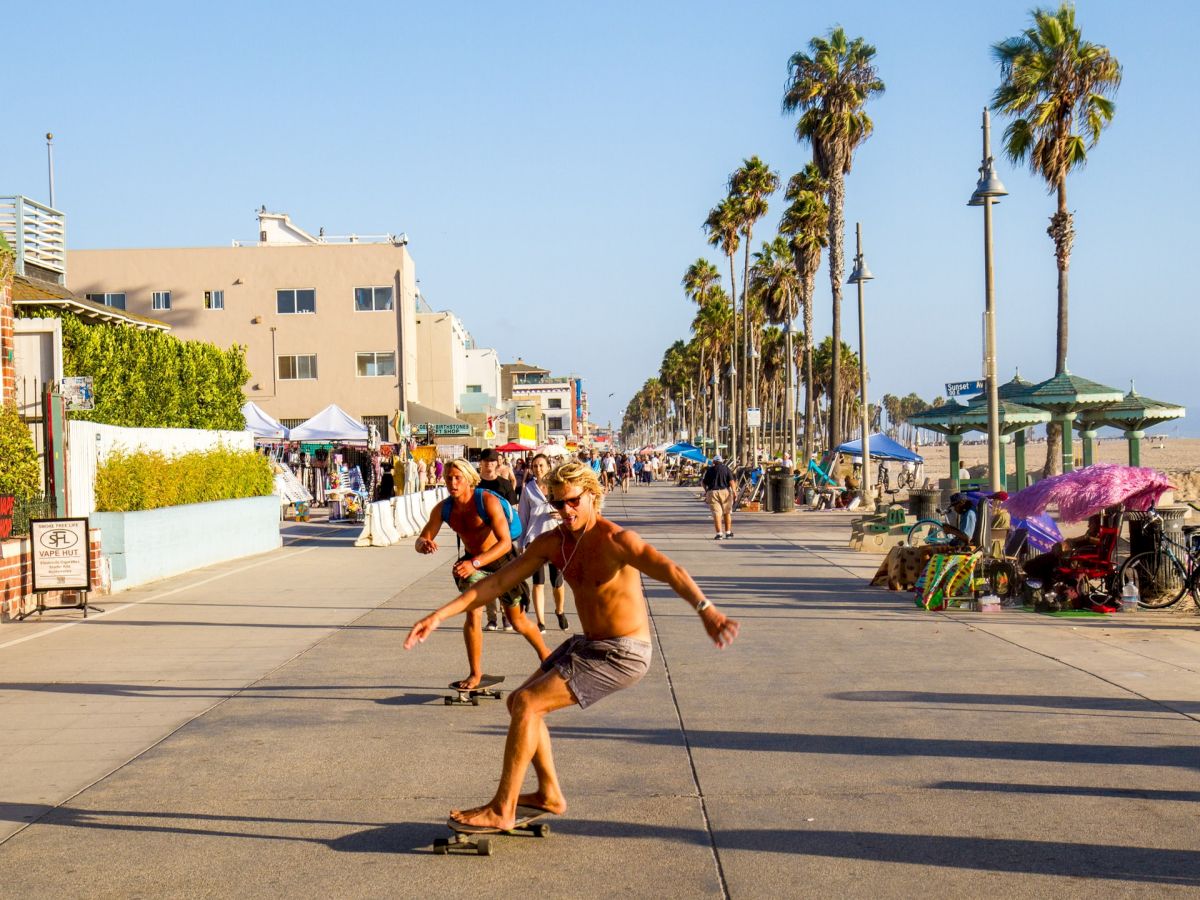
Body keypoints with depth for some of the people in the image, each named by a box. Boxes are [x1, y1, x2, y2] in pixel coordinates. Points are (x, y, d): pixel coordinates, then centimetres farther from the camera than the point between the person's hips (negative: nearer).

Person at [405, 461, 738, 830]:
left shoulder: (614, 540, -23)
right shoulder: (552, 543, 1)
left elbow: (669, 570, -38)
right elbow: (497, 581, 2)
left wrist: (705, 609, -57)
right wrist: (439, 615, -5)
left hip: (622, 654, -8)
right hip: (587, 644, 9)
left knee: (527, 704, -14)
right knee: (519, 702, 14)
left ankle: (501, 810, -4)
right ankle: (550, 794, 26)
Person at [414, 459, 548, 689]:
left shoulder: (488, 502, -29)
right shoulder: (443, 509, -13)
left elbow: (505, 542, -37)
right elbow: (421, 541, -13)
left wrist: (475, 563, -49)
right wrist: (424, 544, -39)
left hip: (501, 560, -4)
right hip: (472, 562, 4)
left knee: (516, 619, 10)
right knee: (473, 613, -15)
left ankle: (544, 653, 37)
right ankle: (475, 674, 0)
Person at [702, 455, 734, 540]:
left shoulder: (709, 470, 6)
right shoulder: (726, 468, 5)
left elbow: (703, 483, 10)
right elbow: (731, 480, -7)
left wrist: (706, 490, 28)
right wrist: (733, 491, -9)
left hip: (713, 492, -1)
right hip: (725, 491, 1)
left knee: (716, 513, -4)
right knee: (727, 513, 14)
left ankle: (719, 533, -13)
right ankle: (728, 532, 17)